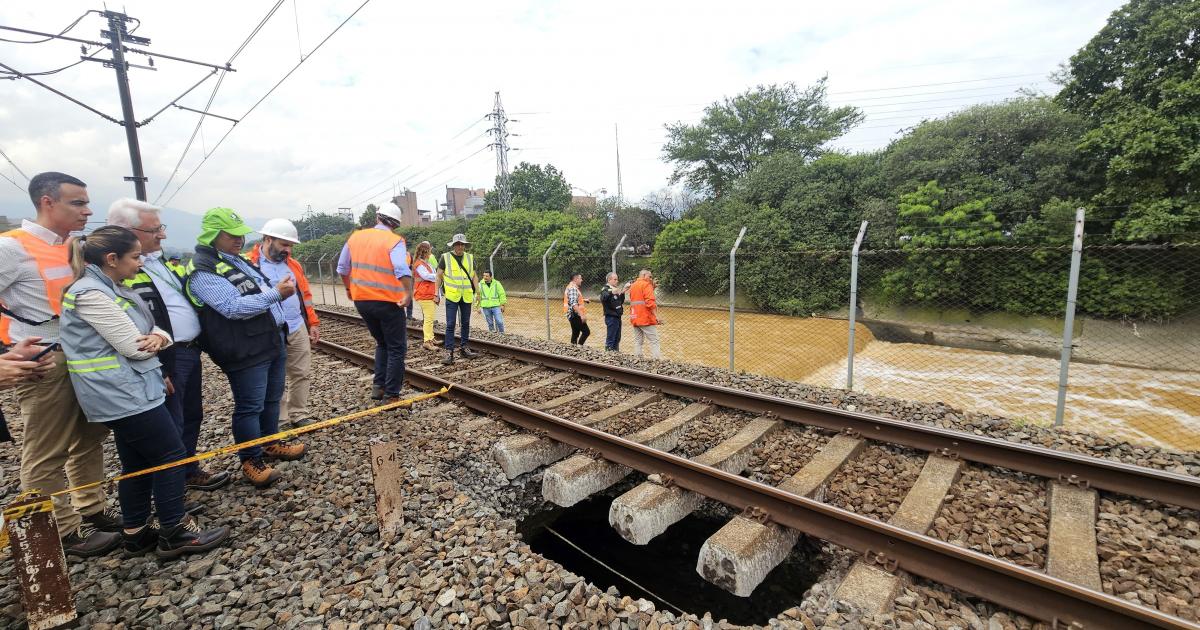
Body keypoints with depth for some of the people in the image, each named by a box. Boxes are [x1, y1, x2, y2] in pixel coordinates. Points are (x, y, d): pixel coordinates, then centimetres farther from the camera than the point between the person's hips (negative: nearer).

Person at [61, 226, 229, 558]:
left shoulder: (114, 288, 12)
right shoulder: (91, 293, -19)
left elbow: (147, 333, 12)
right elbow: (133, 347, -21)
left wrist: (158, 338, -12)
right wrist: (154, 341, 2)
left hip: (126, 391, 10)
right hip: (122, 393, -10)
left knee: (137, 463, 15)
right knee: (172, 457, -3)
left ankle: (135, 534, 27)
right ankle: (175, 534, 9)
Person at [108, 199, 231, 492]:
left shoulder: (161, 260, 11)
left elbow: (185, 298, 24)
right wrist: (155, 371, -20)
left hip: (190, 351, 9)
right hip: (166, 360, -9)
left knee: (192, 416, 20)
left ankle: (190, 470, 35)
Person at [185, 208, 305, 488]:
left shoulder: (237, 260, 15)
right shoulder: (203, 271, -15)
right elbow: (233, 307, -24)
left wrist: (281, 288, 5)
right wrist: (275, 293, -23)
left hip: (273, 342, 9)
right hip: (246, 352, -9)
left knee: (271, 398, 19)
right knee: (250, 407, 1)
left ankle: (271, 444, 35)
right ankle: (252, 461, 16)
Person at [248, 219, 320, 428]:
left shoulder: (293, 264, 12)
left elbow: (305, 294, 16)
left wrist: (313, 323, 15)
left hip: (298, 329, 5)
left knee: (302, 374, 10)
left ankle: (299, 415, 23)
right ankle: (277, 421, 18)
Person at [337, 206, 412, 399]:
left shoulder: (356, 237, 5)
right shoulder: (394, 241, -12)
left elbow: (342, 268, 13)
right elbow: (402, 269, -29)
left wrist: (349, 288, 27)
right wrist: (409, 293, -22)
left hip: (361, 300, 6)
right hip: (388, 302, -6)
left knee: (382, 344, 24)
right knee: (397, 349, 5)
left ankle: (378, 387, 23)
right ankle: (391, 395, 6)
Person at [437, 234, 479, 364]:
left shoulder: (470, 258, 9)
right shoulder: (445, 257, 0)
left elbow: (474, 276, 12)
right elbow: (439, 276, 4)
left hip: (467, 296, 4)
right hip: (451, 296, -3)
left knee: (466, 323, 11)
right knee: (450, 324, -4)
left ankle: (464, 348, 23)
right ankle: (449, 352, 0)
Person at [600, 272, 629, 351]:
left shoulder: (616, 289, 14)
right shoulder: (605, 289, -10)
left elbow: (621, 301, 24)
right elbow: (603, 298, -32)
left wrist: (623, 291, 13)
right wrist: (611, 292, -49)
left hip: (617, 317, 9)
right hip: (611, 317, -8)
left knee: (617, 339, 15)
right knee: (610, 339, -4)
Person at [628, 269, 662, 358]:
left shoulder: (632, 286, 18)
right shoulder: (646, 285, -6)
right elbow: (650, 302, -17)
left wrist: (652, 287, 14)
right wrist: (656, 316, -17)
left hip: (635, 318, 7)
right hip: (646, 319, -7)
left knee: (638, 341, 9)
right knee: (653, 342, -6)